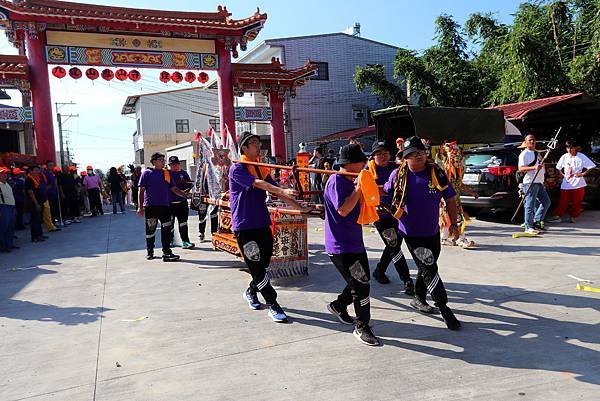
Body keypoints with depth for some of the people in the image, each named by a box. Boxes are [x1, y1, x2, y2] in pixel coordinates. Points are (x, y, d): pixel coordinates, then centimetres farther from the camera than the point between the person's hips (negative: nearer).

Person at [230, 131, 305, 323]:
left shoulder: (262, 169, 13)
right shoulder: (237, 169, -9)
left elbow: (276, 191, 10)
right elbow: (258, 183, -25)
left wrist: (301, 208, 3)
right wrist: (282, 191, -39)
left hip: (263, 224, 7)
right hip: (244, 226, -7)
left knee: (264, 263, 13)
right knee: (256, 267, -2)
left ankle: (251, 291, 37)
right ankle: (273, 306, 5)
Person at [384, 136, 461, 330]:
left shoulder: (437, 173, -7)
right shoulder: (398, 175, -9)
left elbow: (450, 200, 0)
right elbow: (385, 192, 10)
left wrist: (453, 223, -4)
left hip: (433, 232, 3)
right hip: (411, 233, -3)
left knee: (427, 266, 18)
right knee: (429, 270, -5)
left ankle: (419, 298, 40)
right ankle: (444, 309, 5)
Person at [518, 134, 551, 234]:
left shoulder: (537, 153, 20)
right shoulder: (524, 154, -7)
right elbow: (521, 168, -19)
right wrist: (534, 167, -30)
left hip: (539, 182, 9)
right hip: (530, 183, -9)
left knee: (546, 202, 12)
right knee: (530, 205, -8)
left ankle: (536, 221, 20)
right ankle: (529, 227, -4)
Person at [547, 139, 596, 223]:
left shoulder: (581, 157, -5)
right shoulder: (564, 157, 6)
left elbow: (591, 167, -5)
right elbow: (558, 168, 18)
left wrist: (583, 174, -13)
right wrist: (562, 175, 3)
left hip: (578, 184, -2)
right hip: (566, 184, 2)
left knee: (577, 203, 5)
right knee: (563, 202, 0)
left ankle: (572, 216, 19)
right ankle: (557, 216, 1)